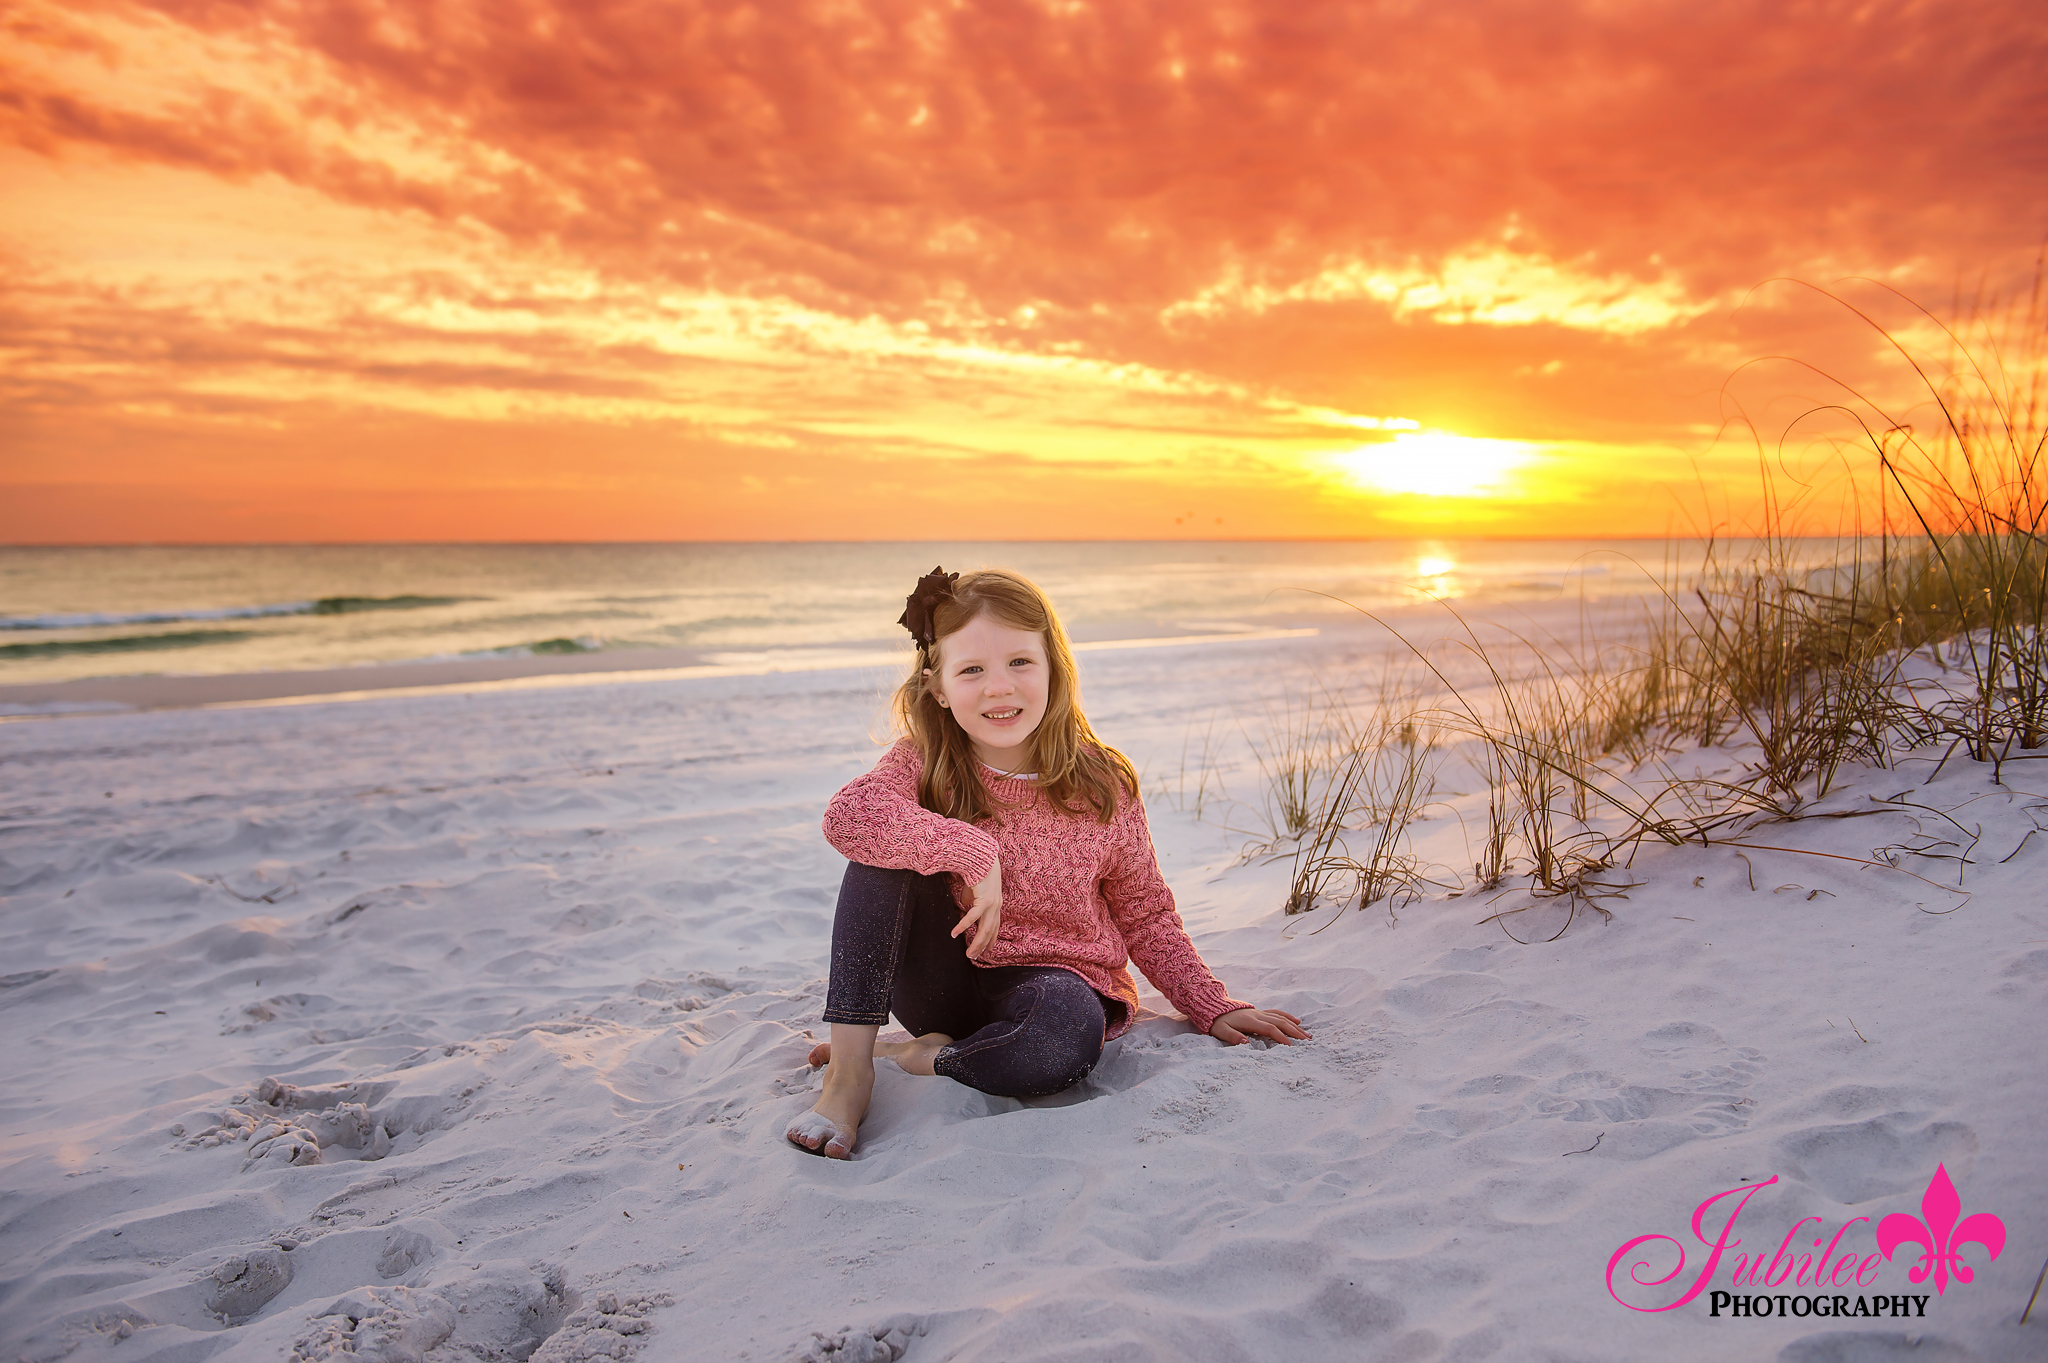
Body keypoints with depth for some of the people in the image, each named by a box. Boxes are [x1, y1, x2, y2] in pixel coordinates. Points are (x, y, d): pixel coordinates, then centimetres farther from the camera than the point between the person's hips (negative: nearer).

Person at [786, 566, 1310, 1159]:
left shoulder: (1102, 787, -7)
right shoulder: (923, 765, -9)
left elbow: (1146, 916, 4)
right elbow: (846, 813, -31)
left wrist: (1213, 1008, -3)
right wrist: (972, 852, -35)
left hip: (1055, 976, 0)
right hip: (945, 975, 1)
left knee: (1065, 1040, -38)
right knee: (881, 850, -25)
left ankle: (915, 1056, -12)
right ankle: (850, 1067, -25)